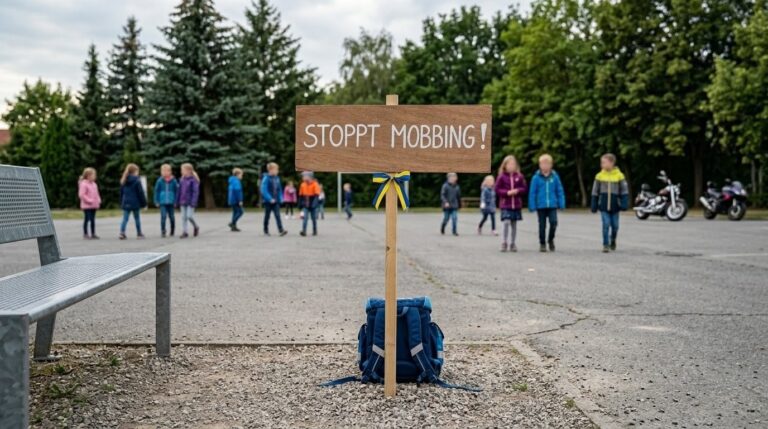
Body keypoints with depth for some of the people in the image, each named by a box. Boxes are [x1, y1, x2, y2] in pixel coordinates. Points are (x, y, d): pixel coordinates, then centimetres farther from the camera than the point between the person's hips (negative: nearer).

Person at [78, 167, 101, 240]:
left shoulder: (94, 184, 12)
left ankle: (93, 234, 15)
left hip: (94, 206, 7)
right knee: (87, 219, -3)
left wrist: (98, 201, 5)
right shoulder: (84, 184, -12)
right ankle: (85, 234, 4)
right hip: (87, 206, -7)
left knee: (93, 219, 10)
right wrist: (89, 201, -20)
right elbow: (81, 194, -18)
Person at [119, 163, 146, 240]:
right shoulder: (136, 181, -12)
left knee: (125, 218, 3)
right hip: (135, 203, -4)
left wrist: (121, 203, 20)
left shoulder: (123, 181, 8)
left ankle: (122, 232, -13)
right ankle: (139, 234, 17)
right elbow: (141, 193, -11)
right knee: (137, 218, 8)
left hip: (126, 203, 4)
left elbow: (121, 193, 14)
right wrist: (144, 203, -5)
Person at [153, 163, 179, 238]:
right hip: (162, 203, -1)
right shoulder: (160, 181, -3)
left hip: (171, 203, 1)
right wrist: (157, 201, 2)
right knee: (163, 216, -11)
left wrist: (175, 201, 1)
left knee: (172, 217, 7)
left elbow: (176, 191, 5)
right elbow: (156, 191, 4)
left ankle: (172, 231, 26)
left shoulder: (173, 181, -2)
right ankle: (163, 232, -4)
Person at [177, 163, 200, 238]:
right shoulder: (183, 179, 7)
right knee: (183, 217, 5)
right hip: (183, 201, 6)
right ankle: (185, 232, 10)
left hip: (190, 202, -6)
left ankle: (196, 227, 16)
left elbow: (195, 192, -13)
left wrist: (193, 202, -18)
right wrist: (177, 201, 12)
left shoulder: (193, 180, -11)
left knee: (189, 216, -10)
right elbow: (180, 191, 13)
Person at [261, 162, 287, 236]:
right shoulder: (266, 178, -12)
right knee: (267, 216, 8)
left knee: (277, 215, -6)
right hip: (268, 201, -5)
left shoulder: (276, 178, 7)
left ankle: (281, 230, -15)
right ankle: (266, 231, 20)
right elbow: (264, 190, -18)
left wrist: (280, 198, 5)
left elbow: (279, 189, 15)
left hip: (276, 201, 5)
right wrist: (270, 199, -22)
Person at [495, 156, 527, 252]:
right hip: (505, 205, -3)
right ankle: (504, 243, -6)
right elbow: (497, 190, -2)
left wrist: (517, 191, -14)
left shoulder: (519, 176, 3)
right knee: (506, 222, -15)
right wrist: (507, 192, -17)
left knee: (514, 224, 9)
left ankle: (512, 243, 19)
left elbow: (524, 188, 5)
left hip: (517, 205, 3)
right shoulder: (502, 177, -3)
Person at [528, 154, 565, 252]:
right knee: (542, 225, 7)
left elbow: (560, 191, 5)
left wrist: (561, 204, 2)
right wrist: (532, 206, -5)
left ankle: (551, 239, 14)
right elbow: (532, 192, -2)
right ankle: (542, 243, 23)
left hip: (552, 205, 0)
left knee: (553, 222, -11)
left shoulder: (555, 177, 0)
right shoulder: (536, 177, -4)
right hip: (541, 206, 0)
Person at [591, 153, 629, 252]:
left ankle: (613, 240, 36)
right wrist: (594, 206, 4)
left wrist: (624, 203, -10)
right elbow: (595, 192, 5)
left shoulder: (619, 175, -4)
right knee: (606, 224, -6)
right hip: (603, 206, 0)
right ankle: (606, 245, 2)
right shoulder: (599, 176, 0)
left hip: (615, 206, 0)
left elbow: (624, 191, -1)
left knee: (615, 225, 9)